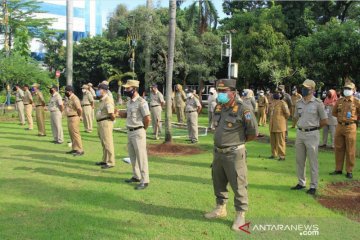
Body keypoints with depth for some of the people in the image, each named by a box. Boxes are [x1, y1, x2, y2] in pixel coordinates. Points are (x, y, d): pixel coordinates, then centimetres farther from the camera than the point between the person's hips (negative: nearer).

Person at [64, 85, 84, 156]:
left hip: (74, 118, -10)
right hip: (69, 118, 10)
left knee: (76, 134, -8)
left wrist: (79, 116, -10)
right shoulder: (68, 98, 12)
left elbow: (79, 109, -25)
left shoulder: (74, 98, -18)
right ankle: (74, 149, 23)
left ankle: (80, 150, -2)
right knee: (71, 134, 14)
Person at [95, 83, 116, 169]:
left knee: (108, 143, -5)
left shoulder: (107, 101, -18)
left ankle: (110, 162, 3)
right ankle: (105, 160, 29)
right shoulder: (102, 100, 14)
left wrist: (112, 120, -7)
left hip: (106, 123, -10)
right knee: (103, 143, 18)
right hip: (100, 123, 10)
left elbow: (112, 115, -23)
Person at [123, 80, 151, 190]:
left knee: (141, 156, -3)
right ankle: (136, 176, 31)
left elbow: (147, 119, -18)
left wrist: (143, 129, -5)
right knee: (132, 156, 17)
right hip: (130, 131, 9)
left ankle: (144, 181, 5)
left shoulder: (141, 102, -17)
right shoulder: (129, 101, 10)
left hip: (138, 132, -9)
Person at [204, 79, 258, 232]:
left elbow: (253, 133, -11)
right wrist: (223, 140, 12)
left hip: (234, 153, -7)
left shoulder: (243, 109, -16)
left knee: (238, 185, 2)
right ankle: (220, 208, 37)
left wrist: (238, 141, 2)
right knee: (218, 183, 19)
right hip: (218, 152, 7)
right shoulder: (217, 108, 6)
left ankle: (240, 215, 17)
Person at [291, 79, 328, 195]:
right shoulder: (299, 103, 7)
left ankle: (313, 186, 12)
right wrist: (302, 127, 11)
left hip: (312, 134, -6)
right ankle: (301, 183, 26)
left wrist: (313, 128, 3)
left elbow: (324, 121, -5)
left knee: (313, 162, 2)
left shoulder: (318, 103, -9)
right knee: (299, 161, 13)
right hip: (300, 133, 6)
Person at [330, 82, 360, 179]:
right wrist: (341, 117, 9)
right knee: (338, 149, 10)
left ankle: (349, 171, 11)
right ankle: (338, 169, 21)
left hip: (350, 127, -4)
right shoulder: (339, 101, 8)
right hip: (339, 126, 4)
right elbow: (334, 112, 19)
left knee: (350, 150, 1)